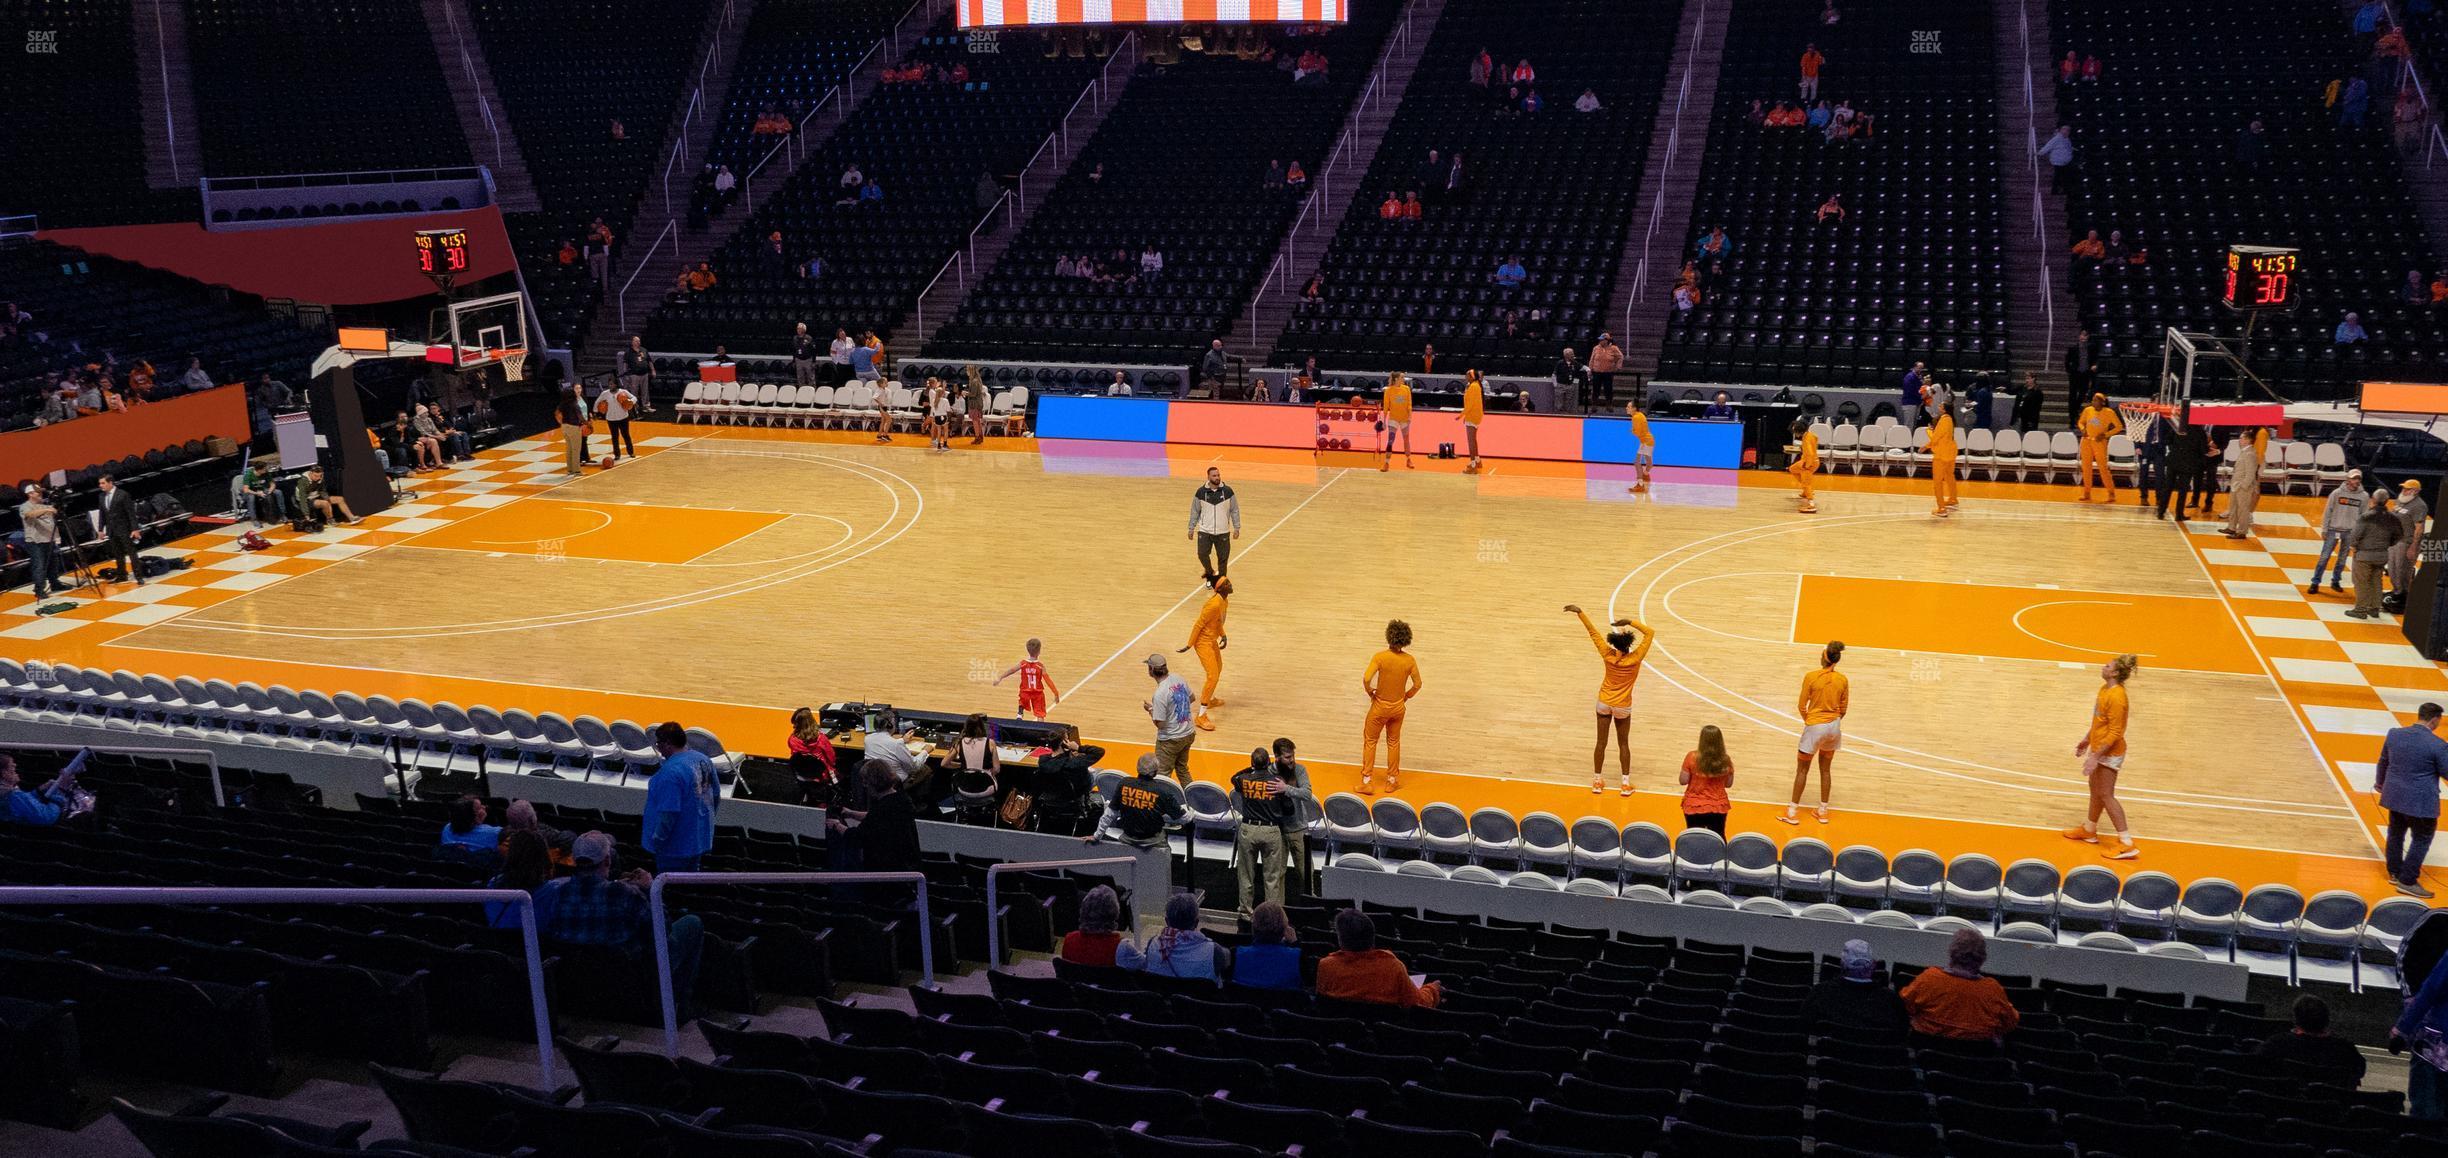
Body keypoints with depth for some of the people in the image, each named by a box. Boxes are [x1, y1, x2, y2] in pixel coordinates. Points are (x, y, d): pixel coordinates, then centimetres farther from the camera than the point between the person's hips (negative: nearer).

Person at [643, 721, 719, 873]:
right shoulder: (703, 759, 1)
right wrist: (706, 819, 23)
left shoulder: (671, 771, -27)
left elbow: (669, 813, -27)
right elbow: (716, 796, 11)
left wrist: (657, 839, -16)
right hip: (699, 839, 8)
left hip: (675, 846, -8)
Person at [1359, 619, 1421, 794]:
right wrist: (1405, 697, 12)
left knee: (1370, 741, 12)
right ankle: (1392, 781, 27)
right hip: (1398, 707, 3)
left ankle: (1366, 781, 11)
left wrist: (1370, 692, -8)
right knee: (1394, 742, 20)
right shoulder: (1409, 660, -10)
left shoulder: (1380, 657, -21)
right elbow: (1417, 684, -2)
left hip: (1380, 706, -3)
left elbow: (1366, 678, -28)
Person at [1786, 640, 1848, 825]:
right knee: (1825, 769, 18)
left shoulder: (1811, 677, -16)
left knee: (1802, 769, 8)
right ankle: (1823, 811, 25)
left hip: (1814, 727, -4)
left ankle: (1793, 812, 11)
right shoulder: (1843, 680, -5)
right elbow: (1844, 708, 3)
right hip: (1833, 727, 4)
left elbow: (1802, 706, -10)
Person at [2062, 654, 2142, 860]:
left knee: (2105, 795, -4)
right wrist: (2087, 739, 25)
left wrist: (2095, 756, -25)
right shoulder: (2105, 688, 3)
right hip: (2099, 748, 10)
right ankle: (2089, 830, 40)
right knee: (2095, 788, 22)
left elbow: (2115, 733, -25)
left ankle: (2126, 845, 2)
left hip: (2109, 753, -10)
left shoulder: (2116, 697, -26)